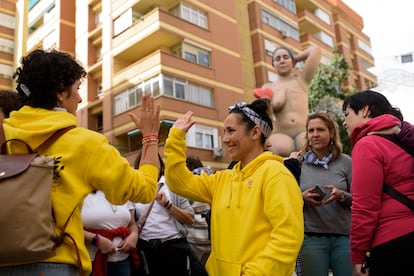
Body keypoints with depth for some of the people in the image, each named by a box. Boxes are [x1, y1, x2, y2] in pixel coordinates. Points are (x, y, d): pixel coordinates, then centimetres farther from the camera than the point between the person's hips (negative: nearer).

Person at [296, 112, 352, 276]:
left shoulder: (345, 162, 2)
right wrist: (302, 197, -14)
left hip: (343, 236, 0)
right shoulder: (299, 164, 2)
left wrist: (341, 195, -16)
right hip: (311, 236, 0)